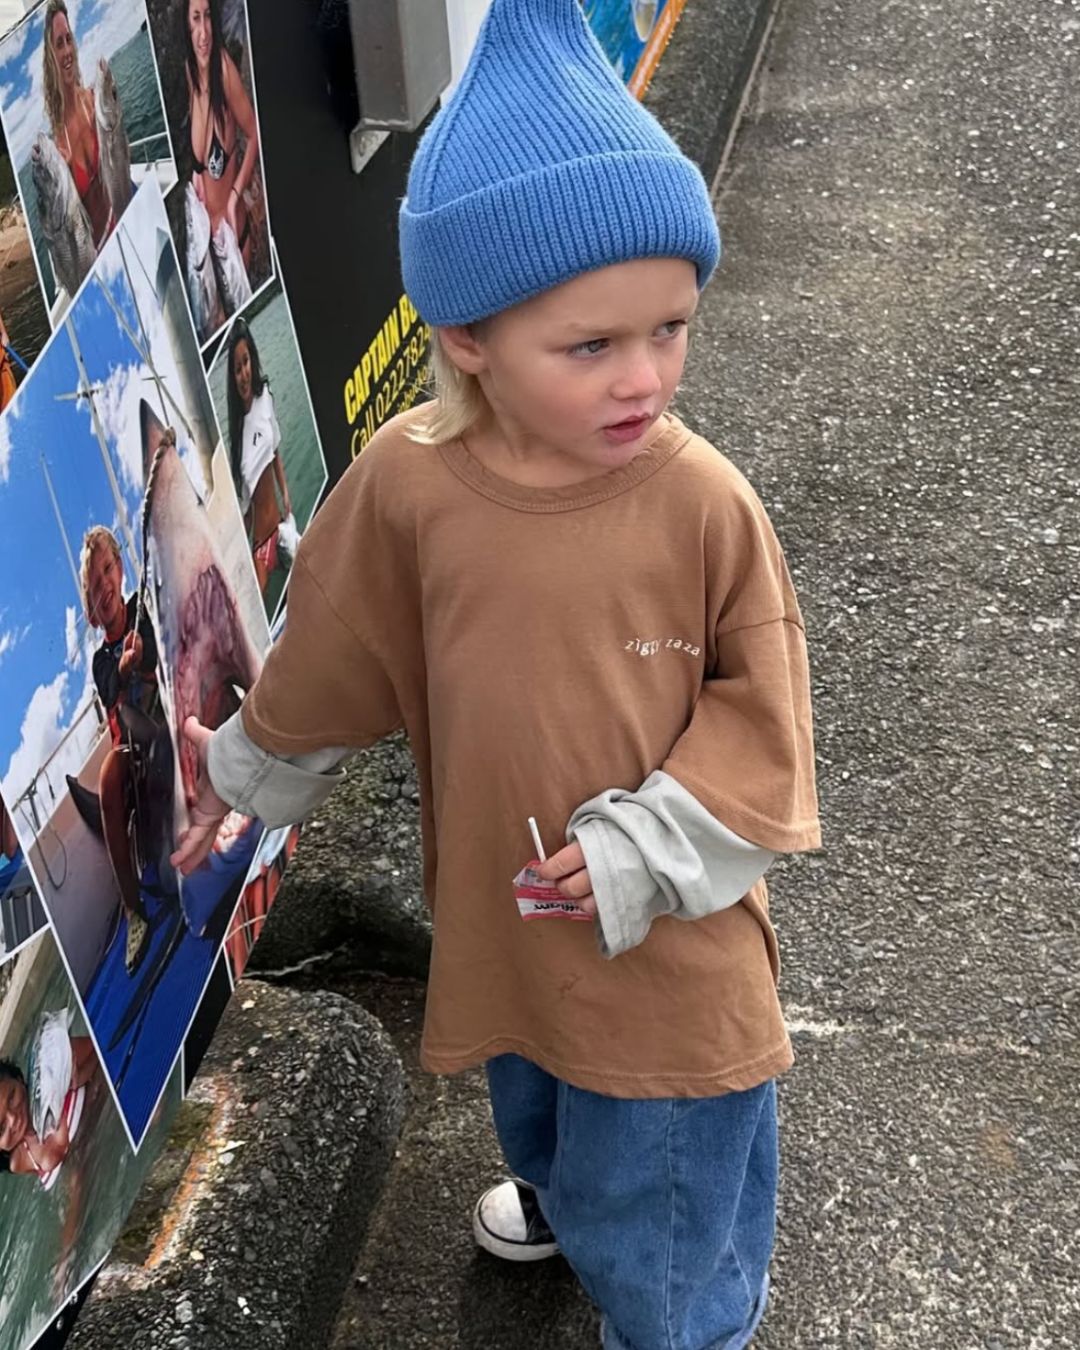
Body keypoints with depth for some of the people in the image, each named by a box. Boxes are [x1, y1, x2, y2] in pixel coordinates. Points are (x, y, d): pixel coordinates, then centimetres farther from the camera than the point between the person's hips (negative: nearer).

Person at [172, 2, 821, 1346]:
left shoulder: (701, 500, -24)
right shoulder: (405, 485, -19)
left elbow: (758, 714, -13)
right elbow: (329, 662, 0)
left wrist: (643, 847, -23)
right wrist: (247, 771, 15)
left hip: (666, 941, -3)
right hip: (500, 913, 3)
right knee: (535, 1107, 34)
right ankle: (559, 1192, 68)